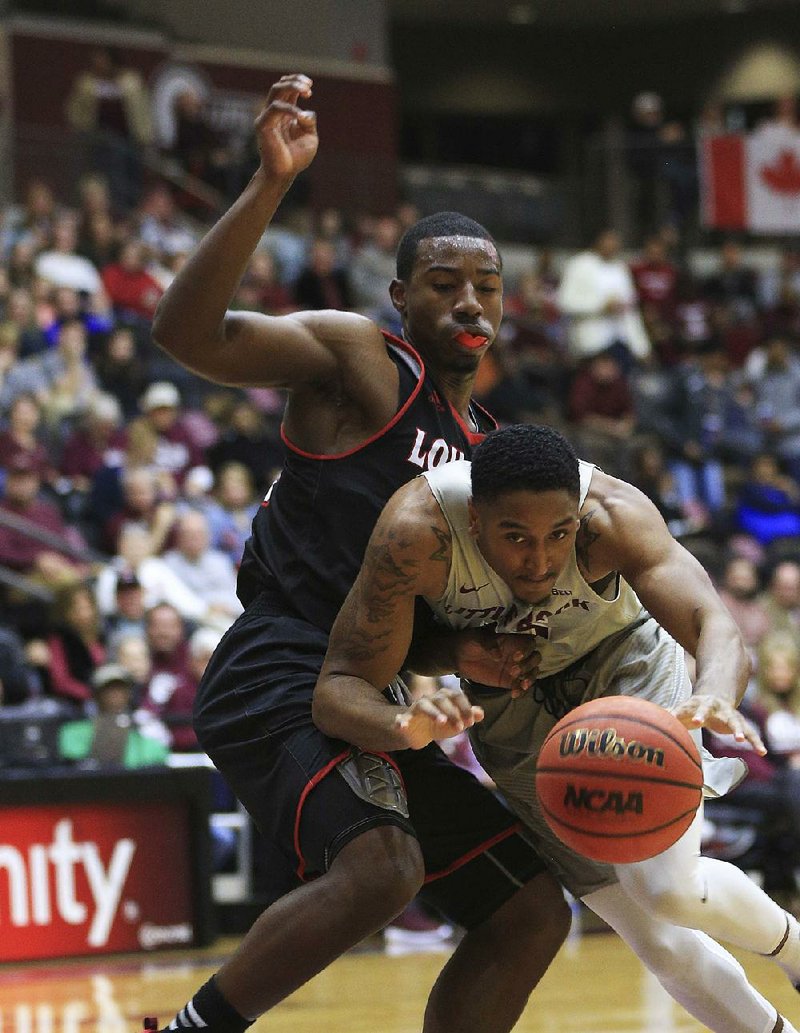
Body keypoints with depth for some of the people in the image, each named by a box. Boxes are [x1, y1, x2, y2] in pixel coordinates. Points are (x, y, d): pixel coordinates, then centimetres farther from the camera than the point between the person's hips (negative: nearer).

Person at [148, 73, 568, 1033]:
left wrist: (461, 651, 0)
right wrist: (270, 185, -30)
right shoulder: (357, 359, -2)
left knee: (533, 912, 7)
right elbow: (187, 332, -19)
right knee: (382, 865, -33)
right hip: (278, 679, -9)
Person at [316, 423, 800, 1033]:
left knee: (668, 890, -22)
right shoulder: (419, 531, -35)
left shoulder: (612, 514, -35)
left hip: (624, 664, -1)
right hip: (512, 707, 1)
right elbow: (339, 689, -34)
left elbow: (714, 625, -46)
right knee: (660, 944, -1)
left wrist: (716, 694, -70)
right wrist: (406, 724, -57)